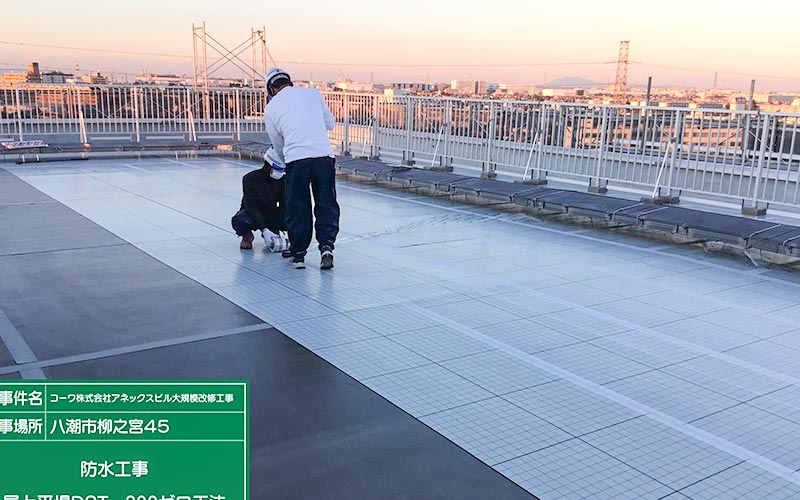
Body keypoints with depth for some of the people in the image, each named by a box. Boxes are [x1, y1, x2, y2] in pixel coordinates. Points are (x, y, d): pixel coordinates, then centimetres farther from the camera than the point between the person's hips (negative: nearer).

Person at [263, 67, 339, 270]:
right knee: (326, 205, 9)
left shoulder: (271, 107, 12)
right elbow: (330, 123, 20)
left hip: (296, 159, -1)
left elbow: (277, 143, 17)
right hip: (324, 155, 1)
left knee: (298, 209, 9)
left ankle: (298, 255, 13)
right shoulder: (313, 93, 14)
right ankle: (326, 245, -5)